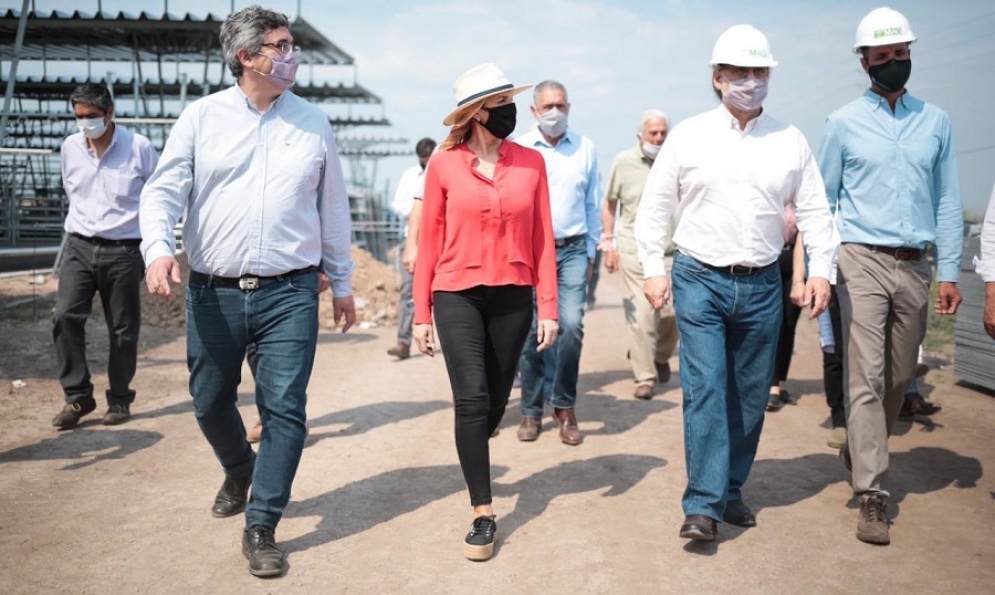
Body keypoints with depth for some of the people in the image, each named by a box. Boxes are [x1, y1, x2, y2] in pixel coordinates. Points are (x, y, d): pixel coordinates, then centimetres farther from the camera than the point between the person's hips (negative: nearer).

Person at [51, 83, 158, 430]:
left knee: (123, 329, 4)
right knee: (65, 317, -12)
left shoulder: (138, 147, -7)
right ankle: (77, 396, 0)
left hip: (123, 252, -3)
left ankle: (119, 399, 19)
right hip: (78, 247, 3)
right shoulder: (70, 148, 4)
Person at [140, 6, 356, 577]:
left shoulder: (313, 122, 6)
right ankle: (240, 470, 45)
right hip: (213, 292, 1)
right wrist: (159, 248, -21)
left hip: (289, 292, 0)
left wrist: (342, 282, 15)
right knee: (210, 402, 14)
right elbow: (164, 190, -2)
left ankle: (262, 526, 7)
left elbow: (333, 208, 12)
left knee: (284, 409, -5)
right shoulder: (202, 117, 2)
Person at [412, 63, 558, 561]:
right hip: (458, 295, -2)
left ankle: (472, 462, 43)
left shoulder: (531, 163, 2)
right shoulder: (444, 165, -3)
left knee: (496, 401, 13)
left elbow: (542, 239, 2)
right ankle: (483, 514, 1)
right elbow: (429, 241, 0)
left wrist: (548, 306, -2)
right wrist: (421, 313, 0)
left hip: (513, 296, 3)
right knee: (472, 400, -9)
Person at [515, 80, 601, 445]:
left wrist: (590, 252, 12)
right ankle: (531, 410, 15)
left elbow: (593, 203, 12)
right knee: (532, 330, 1)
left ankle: (564, 405, 7)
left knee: (572, 324, -10)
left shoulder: (585, 148, 7)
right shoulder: (518, 149, 1)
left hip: (572, 250, 1)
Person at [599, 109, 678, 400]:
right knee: (641, 315, -4)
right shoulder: (623, 162, 1)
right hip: (634, 249, -1)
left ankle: (661, 357, 33)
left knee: (673, 311, 3)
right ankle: (645, 377, 7)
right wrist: (608, 244, 6)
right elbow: (610, 204, 10)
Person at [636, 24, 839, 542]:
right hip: (700, 280, -2)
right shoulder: (688, 136, 1)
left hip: (762, 285, 3)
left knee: (750, 395, 9)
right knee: (705, 390, -10)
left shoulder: (791, 142, 7)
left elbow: (814, 211, 8)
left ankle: (730, 489, 24)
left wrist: (821, 269, -4)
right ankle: (703, 505, -8)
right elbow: (654, 206, 4)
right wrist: (653, 269, -2)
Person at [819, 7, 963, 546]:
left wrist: (949, 272, 3)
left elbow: (947, 201, 10)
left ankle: (860, 450, 36)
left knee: (899, 377, 12)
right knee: (866, 378, -8)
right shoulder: (844, 122, 2)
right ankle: (871, 495, -5)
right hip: (862, 262, -3)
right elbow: (823, 201, 5)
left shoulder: (935, 121, 9)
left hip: (915, 265, 3)